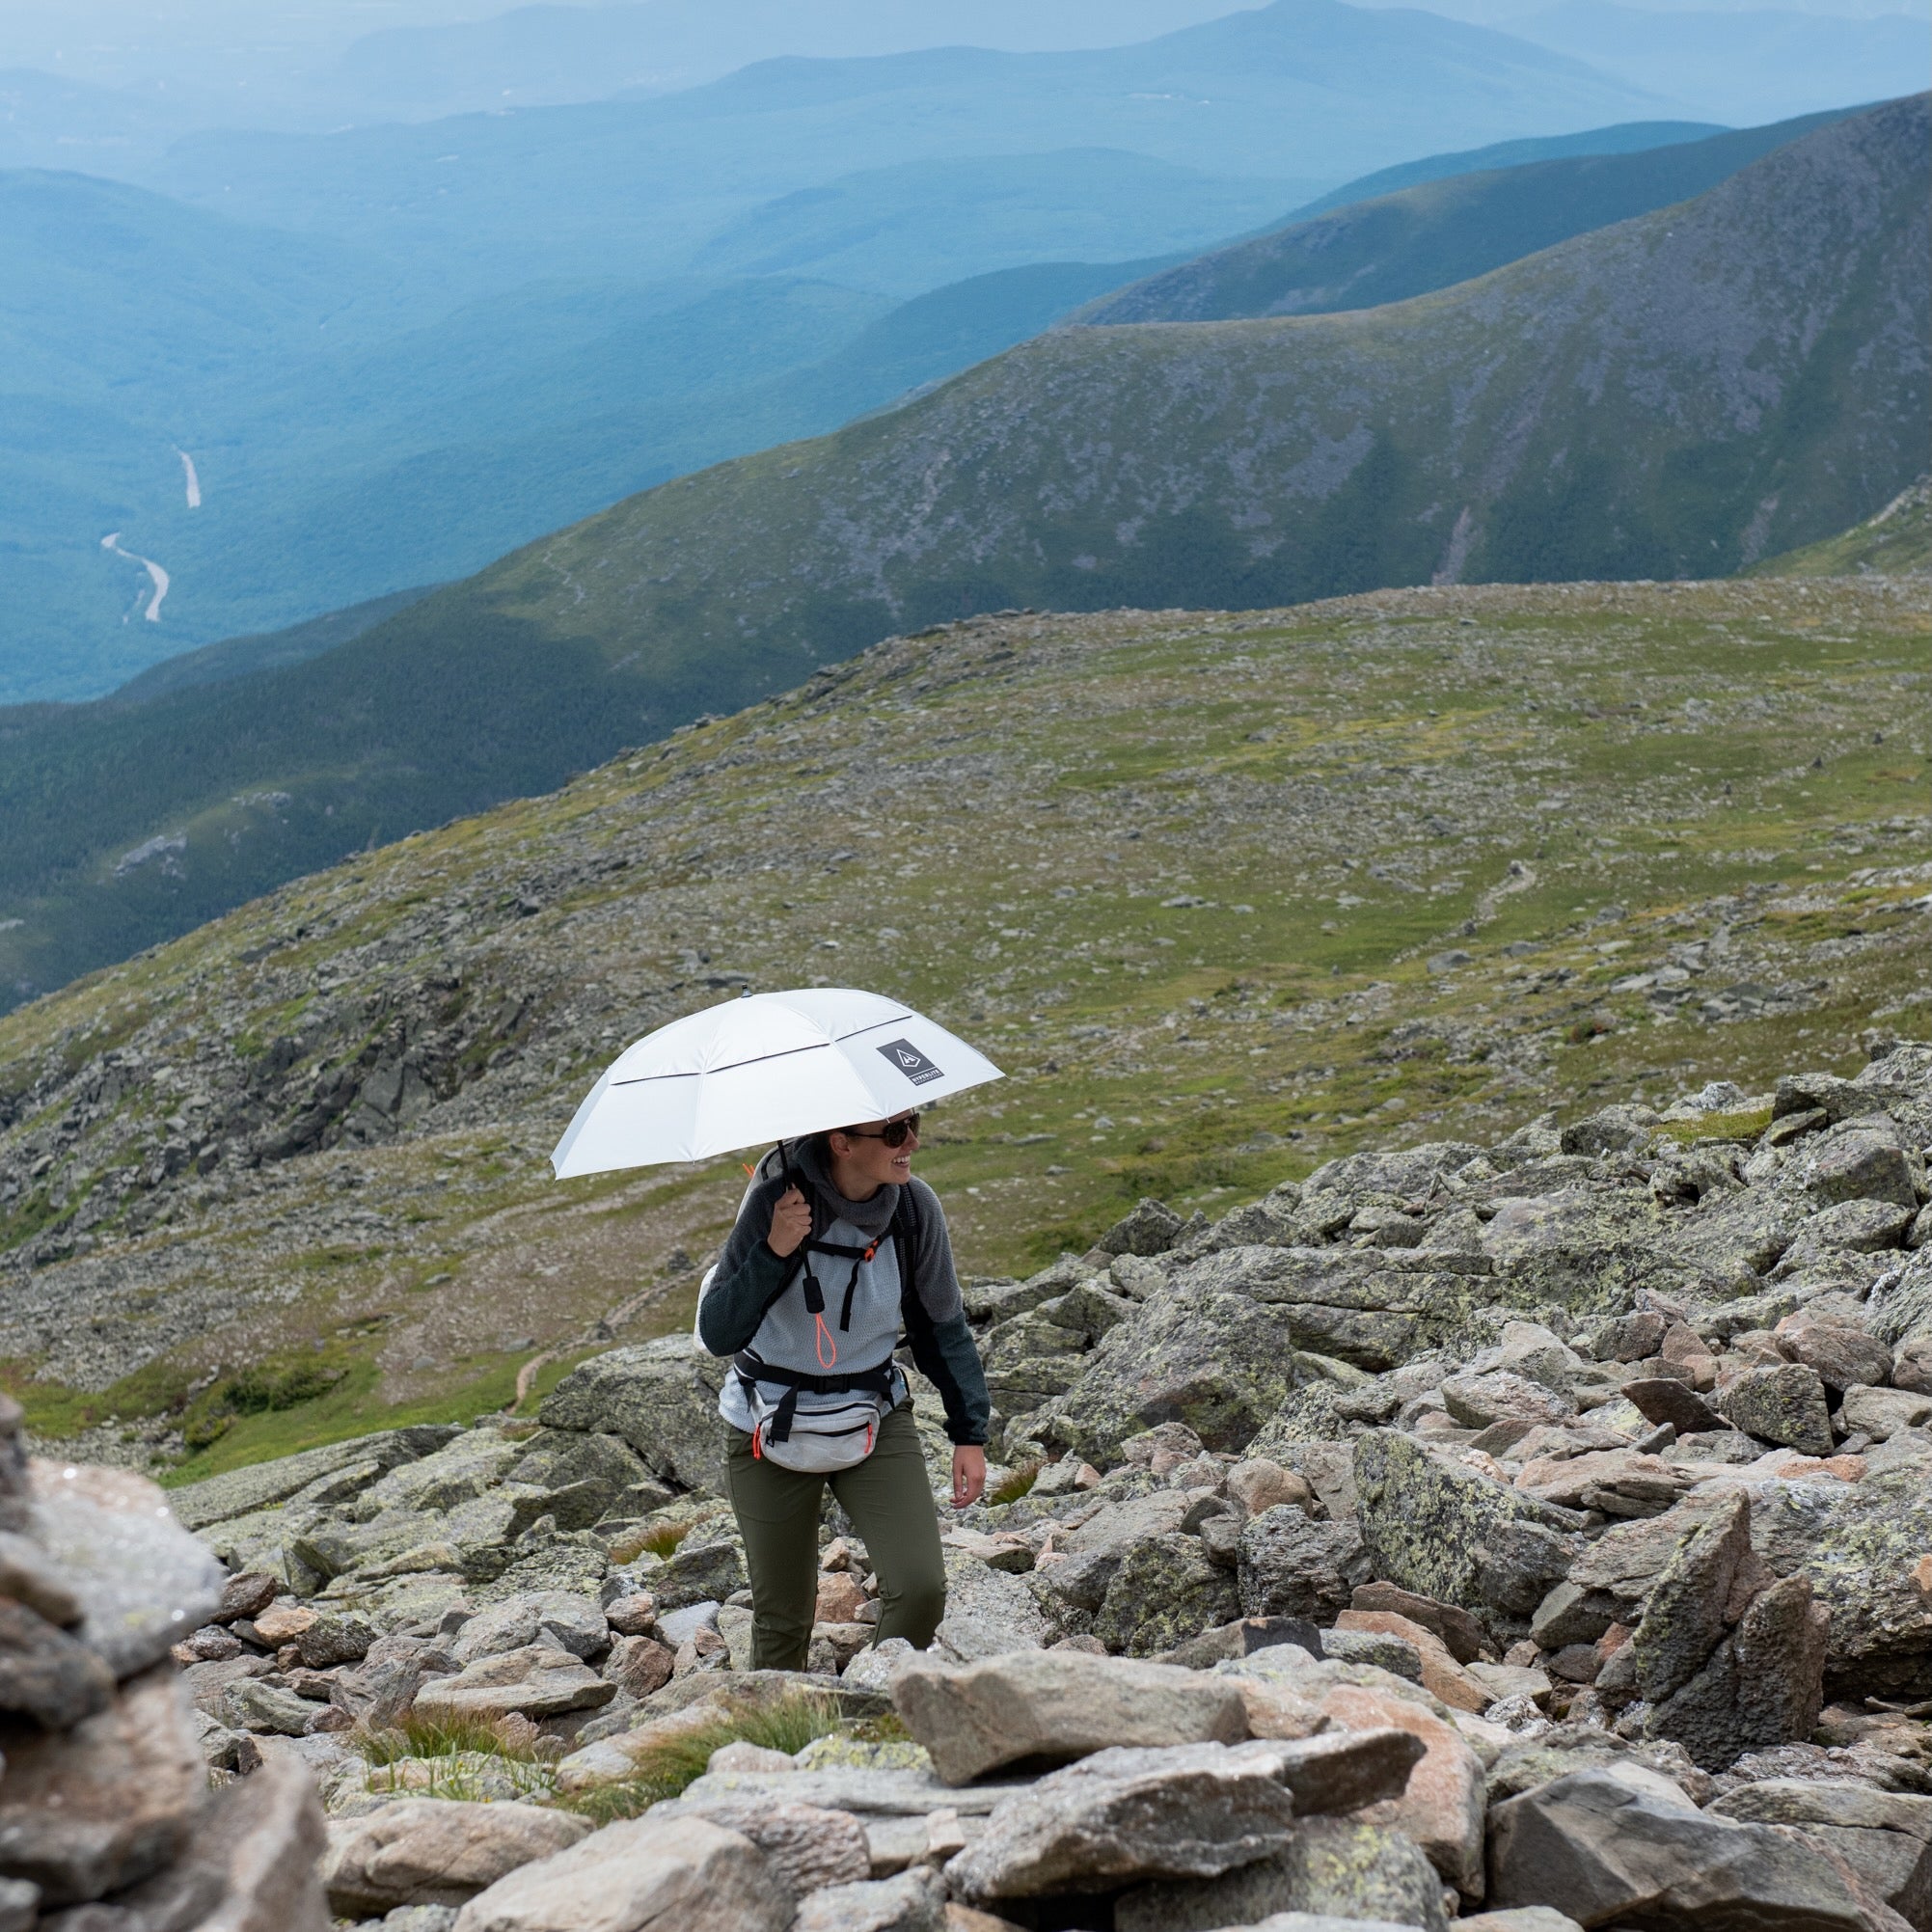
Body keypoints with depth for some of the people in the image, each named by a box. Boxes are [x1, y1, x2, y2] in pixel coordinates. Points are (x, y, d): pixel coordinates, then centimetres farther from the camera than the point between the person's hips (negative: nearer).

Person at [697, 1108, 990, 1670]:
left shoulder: (915, 1207, -11)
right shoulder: (778, 1202, -20)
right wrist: (773, 1253, -35)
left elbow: (942, 1326, 4)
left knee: (921, 1586, -14)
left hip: (876, 1420, 2)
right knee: (782, 1619, 7)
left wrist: (970, 1433, 2)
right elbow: (716, 1334, -21)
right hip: (773, 1428, -2)